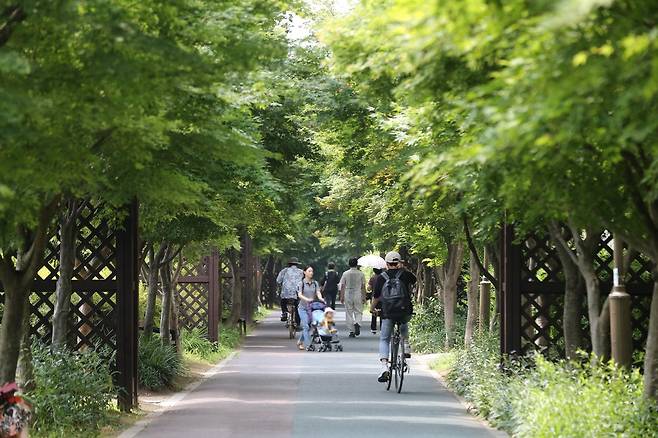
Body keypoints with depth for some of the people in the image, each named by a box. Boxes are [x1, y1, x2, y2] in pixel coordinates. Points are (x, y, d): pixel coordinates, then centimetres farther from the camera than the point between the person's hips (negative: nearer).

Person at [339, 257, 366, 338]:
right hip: (358, 295, -1)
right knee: (358, 312, 8)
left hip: (348, 295, 1)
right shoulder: (361, 274, -2)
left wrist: (342, 297, 7)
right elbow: (363, 287, -1)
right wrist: (364, 297, 5)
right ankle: (357, 323, -21)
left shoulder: (345, 274, 0)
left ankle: (351, 331, 6)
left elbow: (342, 286, 1)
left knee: (349, 314, 7)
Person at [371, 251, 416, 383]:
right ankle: (406, 346, 22)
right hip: (405, 312, 1)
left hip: (388, 313, -1)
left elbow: (376, 297, 8)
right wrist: (403, 269, 27)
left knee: (384, 340, 8)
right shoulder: (405, 274, 1)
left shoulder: (381, 278, 2)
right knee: (404, 324, 38)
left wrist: (372, 308, 27)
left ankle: (384, 367, -9)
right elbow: (414, 280, 24)